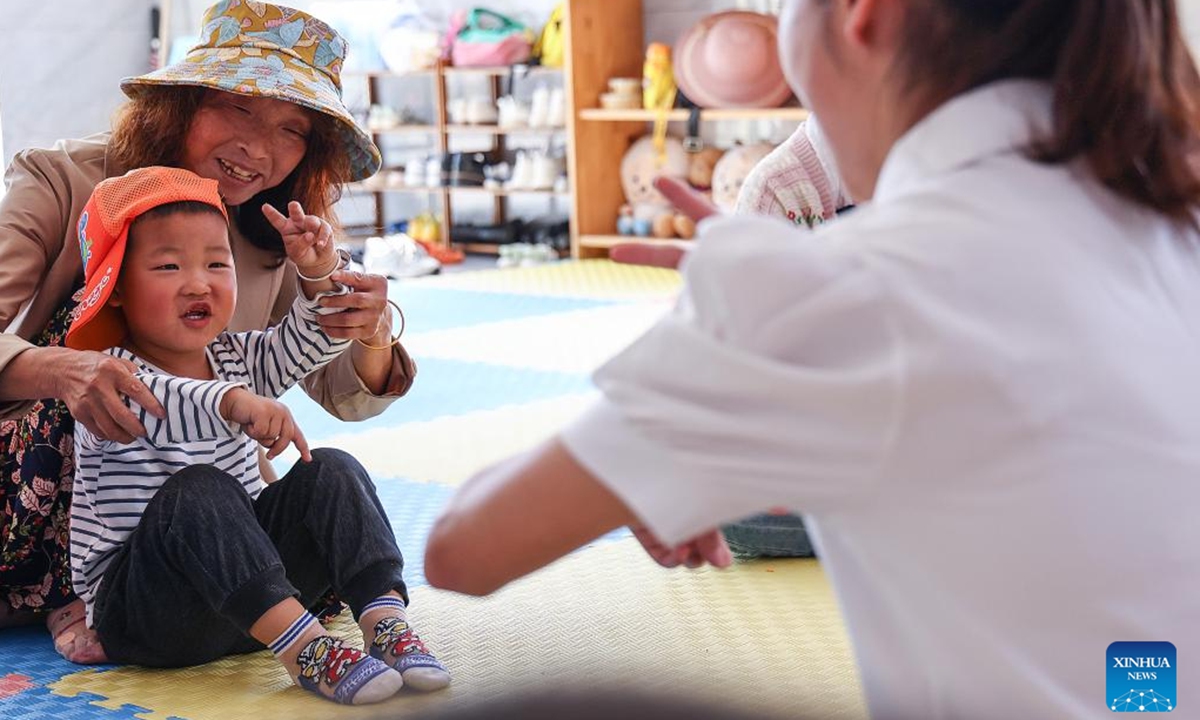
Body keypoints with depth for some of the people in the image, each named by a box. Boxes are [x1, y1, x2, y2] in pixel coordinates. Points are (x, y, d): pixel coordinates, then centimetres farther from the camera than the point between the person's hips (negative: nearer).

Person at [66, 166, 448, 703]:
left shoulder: (236, 360, 10)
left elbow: (313, 340, 7)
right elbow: (160, 404, -37)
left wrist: (320, 273, -14)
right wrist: (232, 401, -56)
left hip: (250, 590, 6)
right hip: (134, 609, -6)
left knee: (331, 472, -11)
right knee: (197, 491, -33)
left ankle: (385, 618, -26)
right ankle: (302, 649, -43)